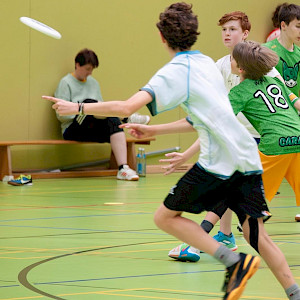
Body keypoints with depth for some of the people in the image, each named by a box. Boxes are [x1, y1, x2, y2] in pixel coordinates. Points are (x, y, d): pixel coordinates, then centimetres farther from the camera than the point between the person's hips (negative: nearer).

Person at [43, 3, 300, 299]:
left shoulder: (175, 71, -4)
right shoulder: (207, 63, 20)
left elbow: (126, 108, -15)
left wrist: (78, 107, -6)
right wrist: (153, 130, 30)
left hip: (218, 161, -7)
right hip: (248, 159, 7)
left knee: (165, 217, 5)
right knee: (257, 236, 10)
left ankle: (234, 261, -7)